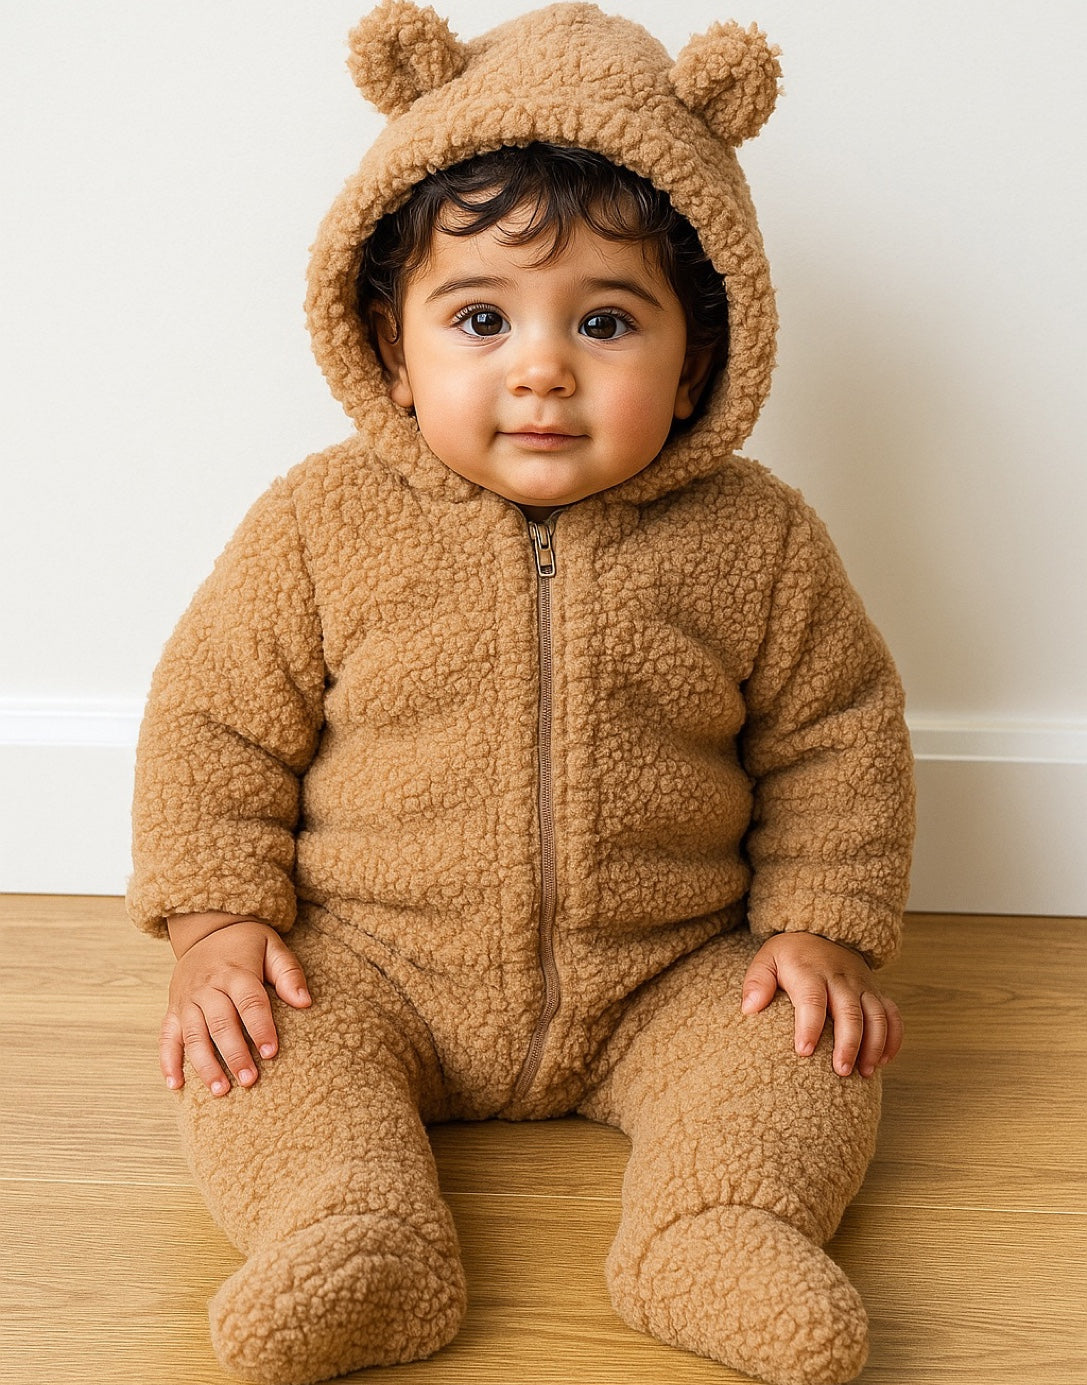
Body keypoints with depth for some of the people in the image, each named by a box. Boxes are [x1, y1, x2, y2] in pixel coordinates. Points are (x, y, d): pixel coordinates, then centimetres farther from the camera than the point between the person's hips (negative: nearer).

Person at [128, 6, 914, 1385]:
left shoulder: (754, 542, -7)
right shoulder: (322, 525, -9)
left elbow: (835, 738, 4)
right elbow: (215, 718, -1)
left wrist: (819, 926, -4)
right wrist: (220, 924, -9)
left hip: (665, 977, 1)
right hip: (375, 968, 0)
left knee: (804, 1056, -18)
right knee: (267, 1053, -22)